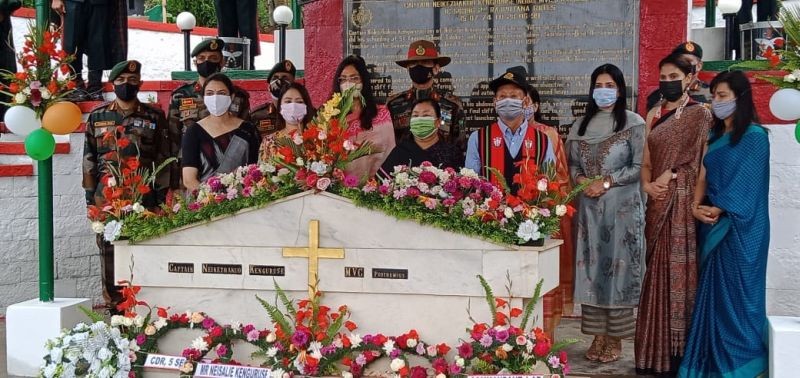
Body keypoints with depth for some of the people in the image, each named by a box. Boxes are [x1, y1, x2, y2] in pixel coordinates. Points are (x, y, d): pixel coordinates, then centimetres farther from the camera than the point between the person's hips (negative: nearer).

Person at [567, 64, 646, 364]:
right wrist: (580, 179, -6)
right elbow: (573, 162, 15)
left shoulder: (634, 123, -1)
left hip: (622, 207, -4)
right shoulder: (582, 125, 13)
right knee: (591, 268, 3)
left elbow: (639, 167, -6)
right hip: (589, 207, 4)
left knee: (618, 267, -2)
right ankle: (598, 335, 10)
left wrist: (606, 182, -14)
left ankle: (615, 337, 5)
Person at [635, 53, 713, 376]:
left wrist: (668, 179, -13)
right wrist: (648, 185, -6)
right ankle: (658, 350, 14)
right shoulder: (654, 114, 15)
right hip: (658, 203, 5)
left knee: (679, 268, -4)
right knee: (658, 270, 7)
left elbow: (702, 162, -8)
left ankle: (680, 352, 3)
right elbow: (646, 161, 12)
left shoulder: (699, 114, -2)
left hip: (682, 201, -5)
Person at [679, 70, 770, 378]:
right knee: (713, 291, 8)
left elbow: (746, 183, -14)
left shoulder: (754, 136, -8)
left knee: (736, 291, -3)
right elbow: (704, 176, 9)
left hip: (740, 228, -7)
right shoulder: (716, 136, 14)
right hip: (713, 225, 7)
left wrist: (717, 210, -13)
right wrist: (697, 206, -6)